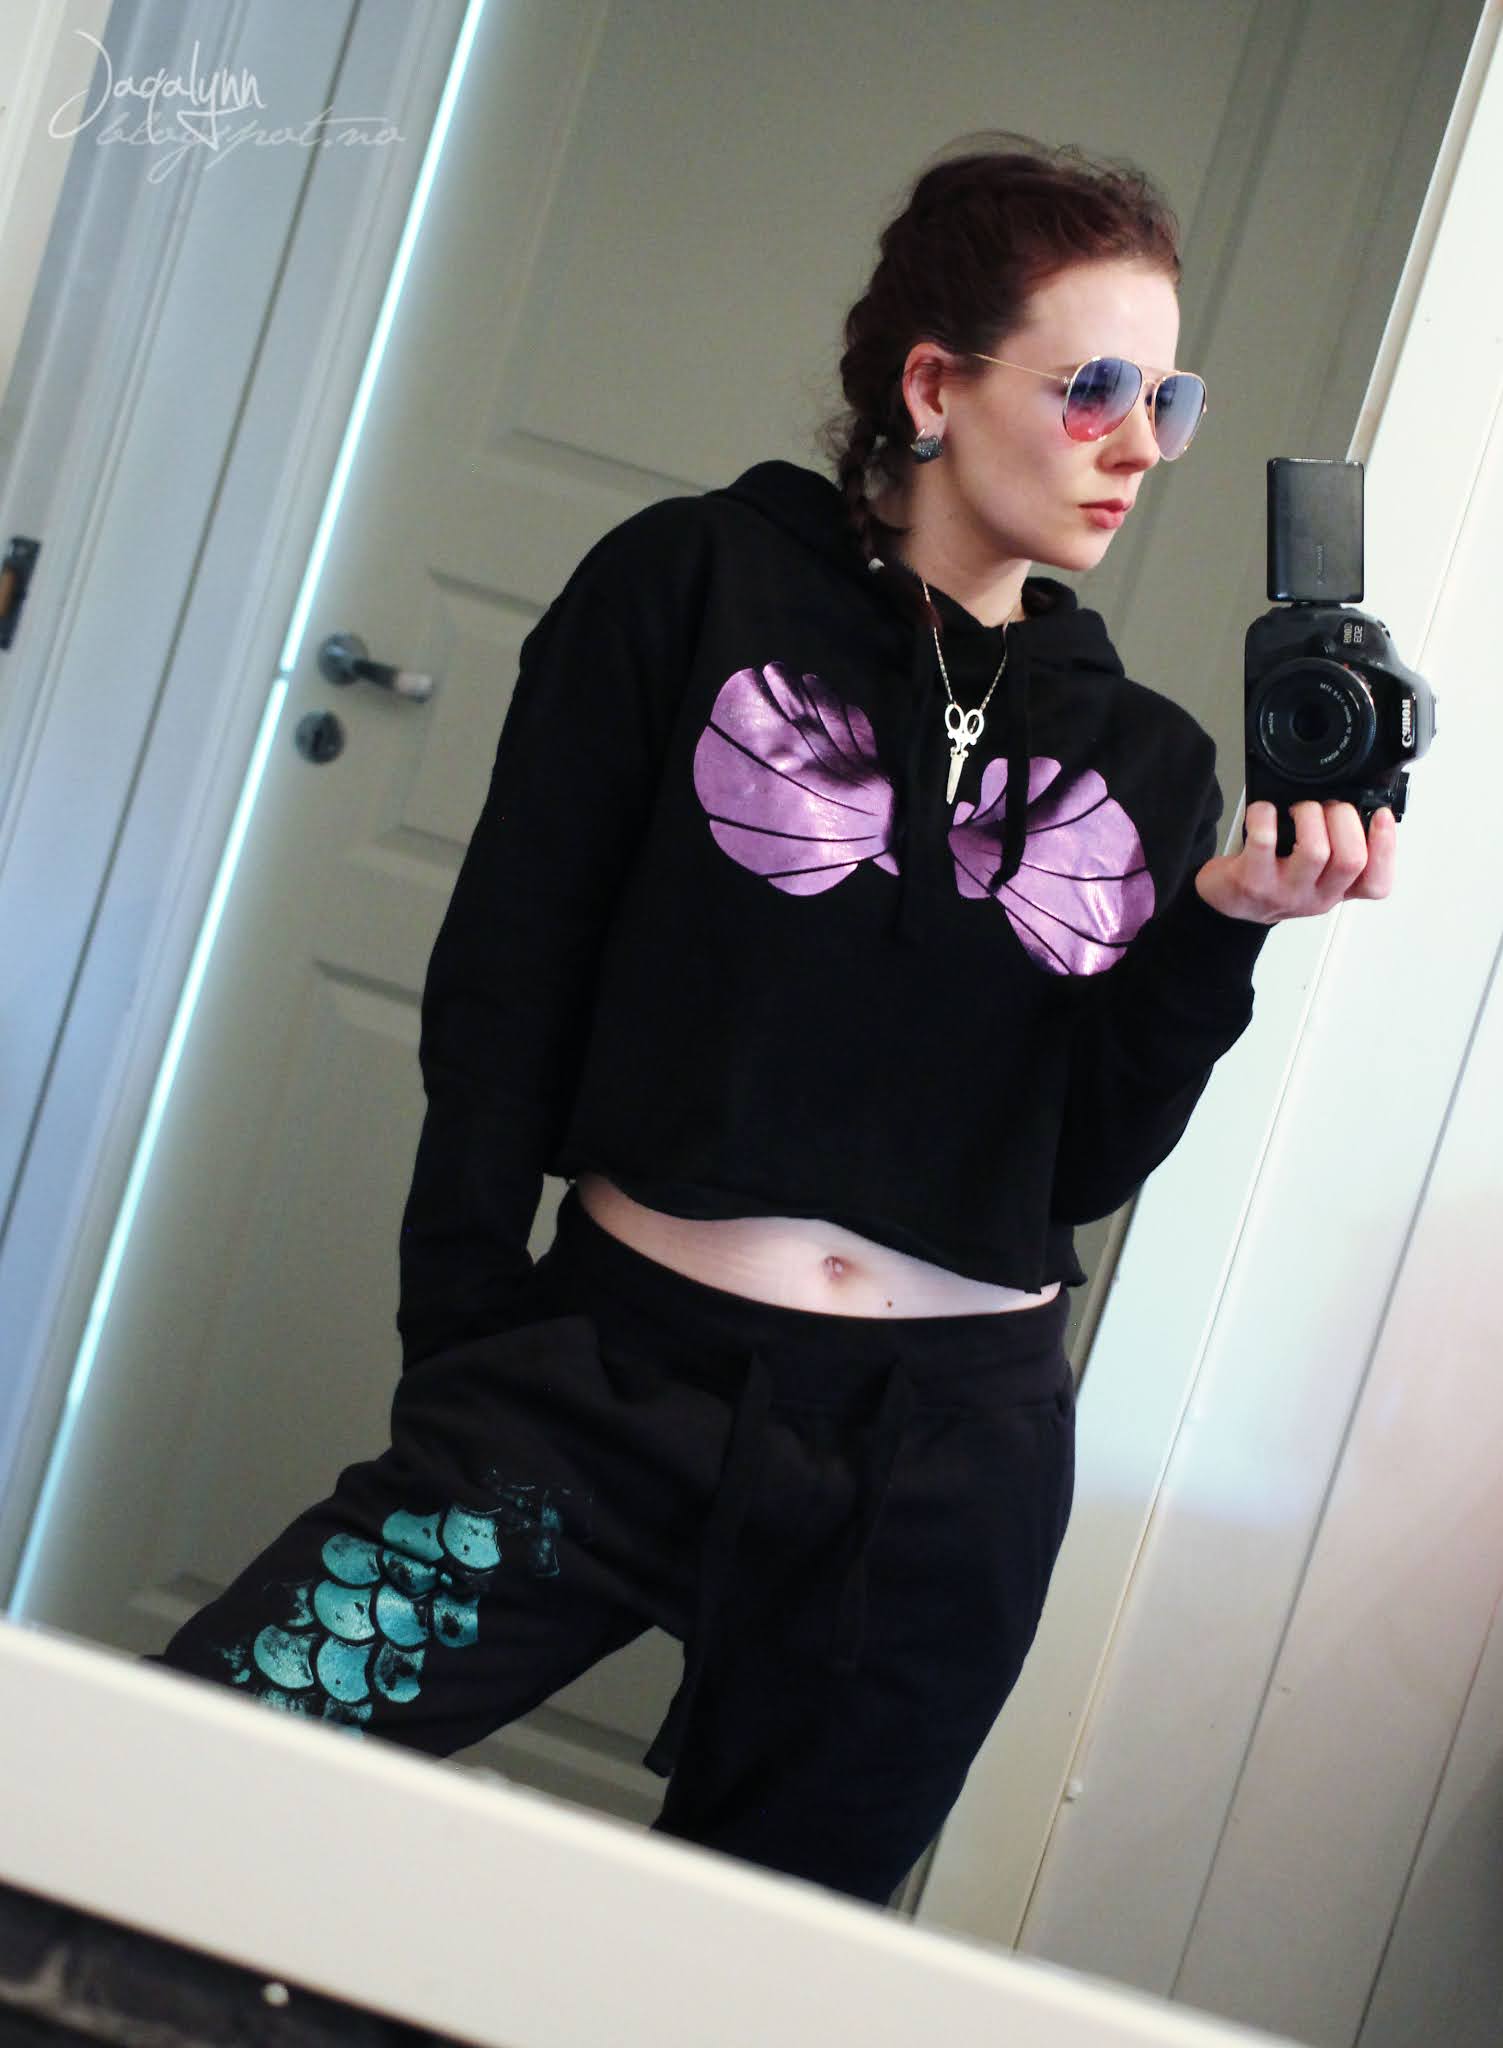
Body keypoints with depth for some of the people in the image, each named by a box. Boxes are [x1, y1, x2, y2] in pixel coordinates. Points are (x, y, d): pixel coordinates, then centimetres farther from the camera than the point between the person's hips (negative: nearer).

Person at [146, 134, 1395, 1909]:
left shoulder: (1147, 761, 9)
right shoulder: (695, 585, -1)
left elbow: (1082, 1167, 5)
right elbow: (502, 988, -3)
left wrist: (1224, 928, -9)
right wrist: (463, 1362, -6)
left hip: (950, 1464, 3)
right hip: (626, 1368, -3)